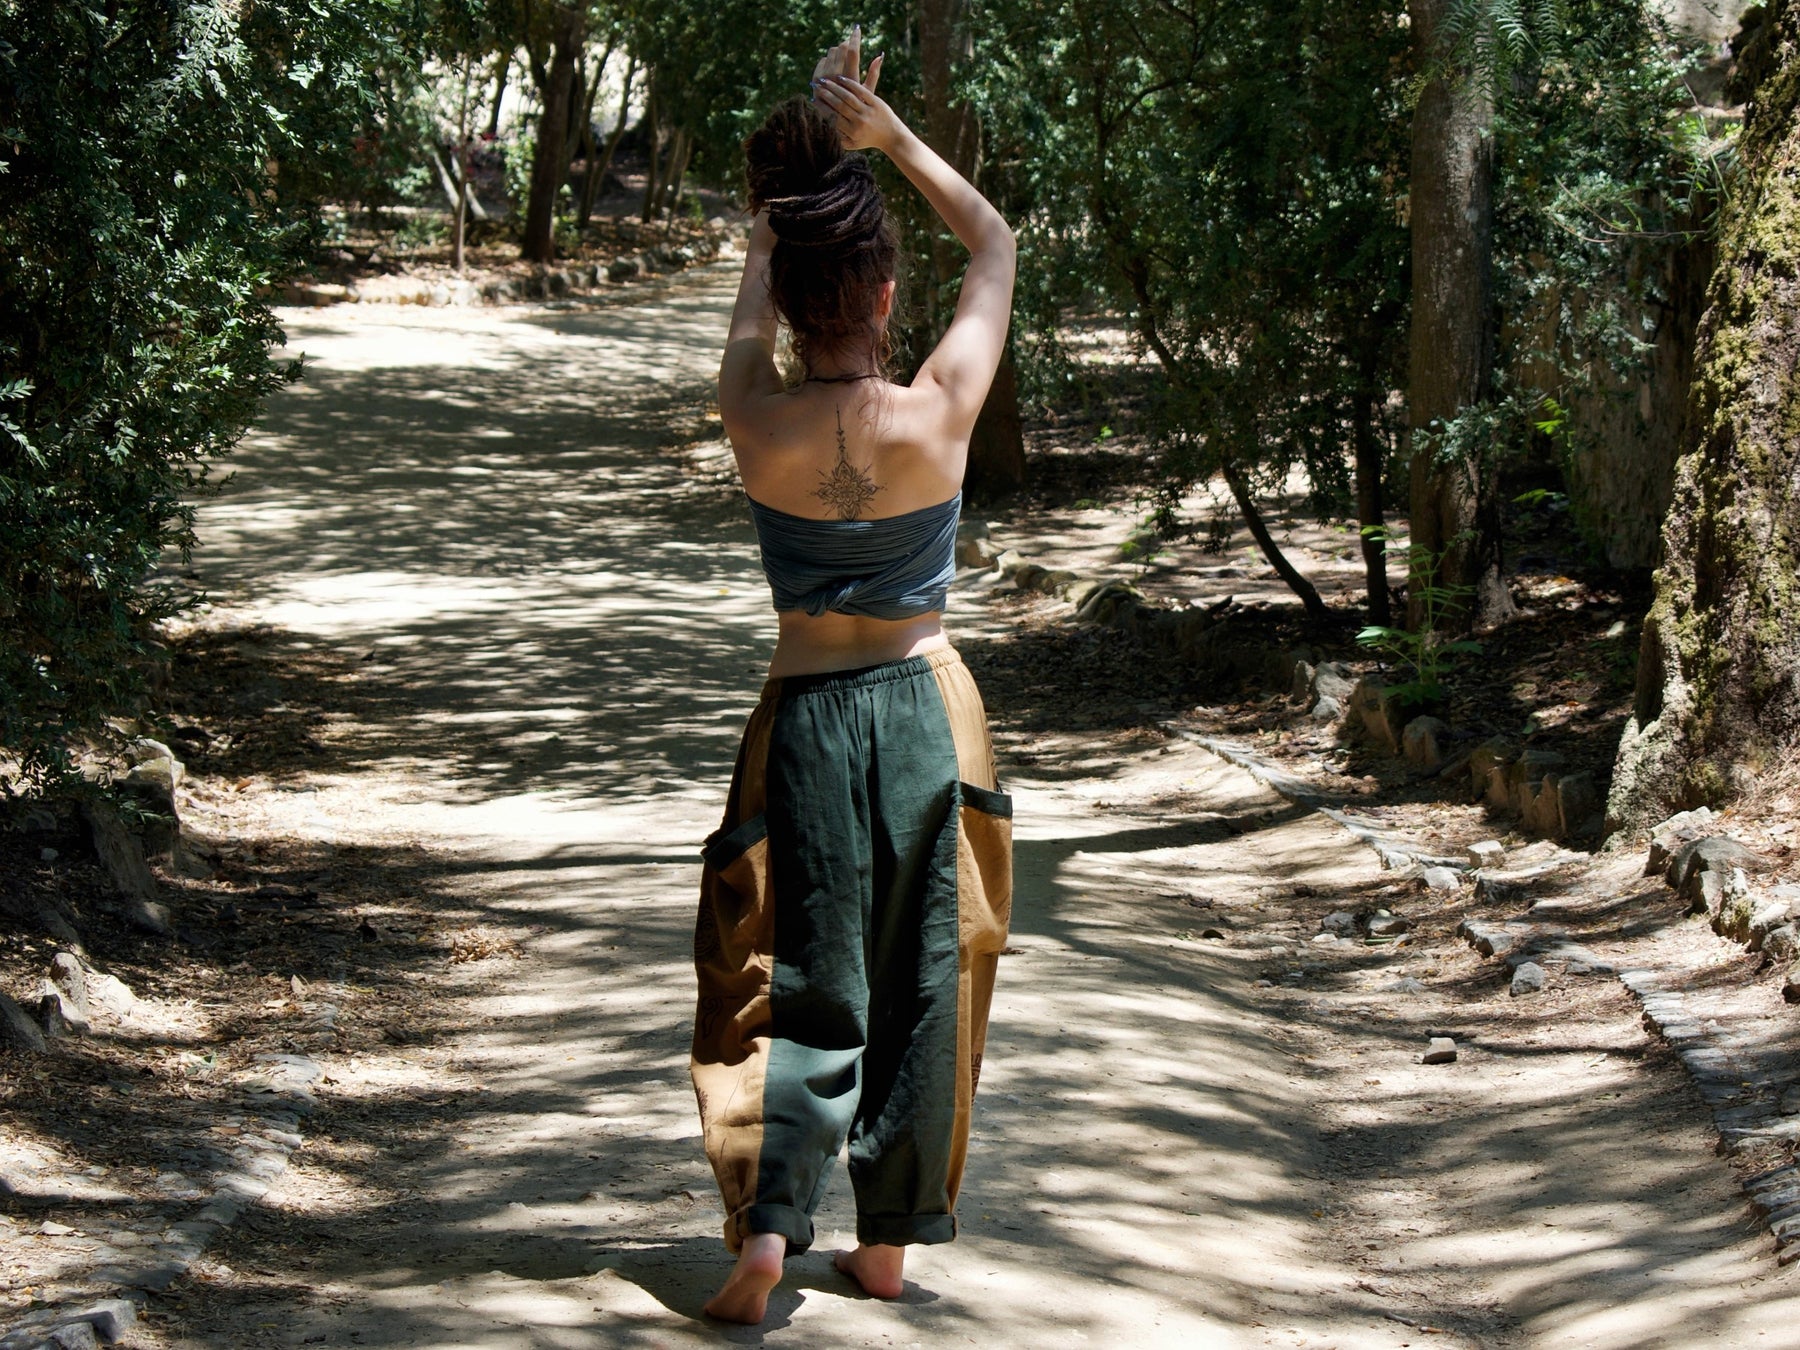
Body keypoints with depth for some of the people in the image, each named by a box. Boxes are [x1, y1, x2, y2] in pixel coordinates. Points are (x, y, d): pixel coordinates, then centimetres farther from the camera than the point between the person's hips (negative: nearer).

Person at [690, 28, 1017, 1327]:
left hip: (809, 716, 0)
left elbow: (760, 272, 8)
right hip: (925, 707, 0)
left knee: (803, 977, 7)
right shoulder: (941, 414, -15)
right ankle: (888, 1236, 20)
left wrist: (814, 133, 13)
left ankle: (767, 1222, -10)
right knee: (919, 978, 12)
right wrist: (891, 135, 2)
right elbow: (995, 244, 1)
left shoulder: (757, 422, -13)